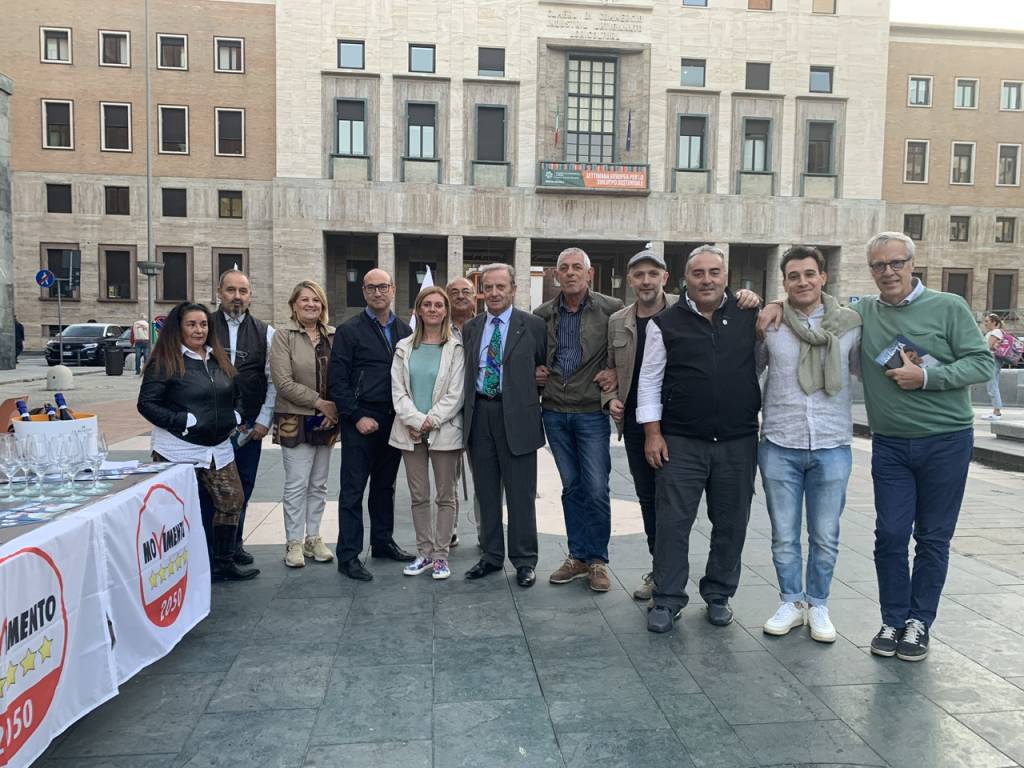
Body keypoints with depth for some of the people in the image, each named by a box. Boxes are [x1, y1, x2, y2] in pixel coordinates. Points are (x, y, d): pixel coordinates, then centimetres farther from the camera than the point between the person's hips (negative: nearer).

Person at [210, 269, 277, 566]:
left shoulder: (265, 333, 5)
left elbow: (273, 381, 5)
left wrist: (264, 420, -1)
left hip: (250, 424, 2)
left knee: (243, 486, 11)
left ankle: (234, 542, 26)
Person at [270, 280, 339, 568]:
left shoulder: (333, 336, 6)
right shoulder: (283, 336, -5)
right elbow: (283, 382, -12)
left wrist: (336, 409, -7)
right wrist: (320, 402, -14)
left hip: (327, 421, 4)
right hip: (295, 420, -4)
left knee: (318, 484, 11)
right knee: (296, 484, -2)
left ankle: (313, 538, 22)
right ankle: (294, 543, 10)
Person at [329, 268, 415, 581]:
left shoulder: (405, 332, 11)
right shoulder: (350, 331, -4)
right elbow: (336, 380, -7)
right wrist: (357, 417, -13)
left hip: (392, 421, 5)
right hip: (360, 422, -5)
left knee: (385, 486, 15)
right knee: (353, 489, 0)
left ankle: (382, 542, 28)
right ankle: (348, 555, 5)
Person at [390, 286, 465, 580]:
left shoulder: (456, 348, -3)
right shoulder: (404, 347, 8)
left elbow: (455, 394, -7)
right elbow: (398, 390, 2)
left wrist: (430, 421, -12)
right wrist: (416, 421, -10)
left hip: (444, 431, -3)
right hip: (410, 431, 3)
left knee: (445, 495, 4)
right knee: (418, 496, 9)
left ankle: (441, 555, 13)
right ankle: (424, 552, 20)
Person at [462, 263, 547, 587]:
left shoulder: (533, 325, -1)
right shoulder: (470, 328, 11)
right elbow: (466, 372, 12)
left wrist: (533, 395, 0)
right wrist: (466, 412, 6)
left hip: (516, 416, -4)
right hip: (479, 415, 4)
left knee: (521, 494, 3)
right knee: (486, 493, 13)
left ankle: (524, 561, 16)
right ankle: (491, 555, 26)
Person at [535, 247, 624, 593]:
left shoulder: (611, 309, -5)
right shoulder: (542, 314, 6)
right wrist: (534, 371, 2)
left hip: (592, 412, -3)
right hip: (555, 412, 3)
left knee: (597, 489, -3)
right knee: (571, 487, 12)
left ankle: (597, 561, 12)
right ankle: (577, 557, 22)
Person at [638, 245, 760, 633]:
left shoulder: (749, 316, 4)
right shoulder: (667, 323, 0)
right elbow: (649, 380, 1)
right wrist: (652, 433, -4)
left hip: (738, 441, 2)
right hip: (681, 442, -2)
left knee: (731, 524, 11)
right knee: (672, 521, 0)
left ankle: (718, 595, 27)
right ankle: (667, 600, 12)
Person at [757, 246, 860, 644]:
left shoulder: (850, 323, 0)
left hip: (832, 447, 0)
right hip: (779, 446, 0)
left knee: (825, 537, 11)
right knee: (784, 536, 11)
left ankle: (818, 605, 29)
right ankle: (791, 602, 29)